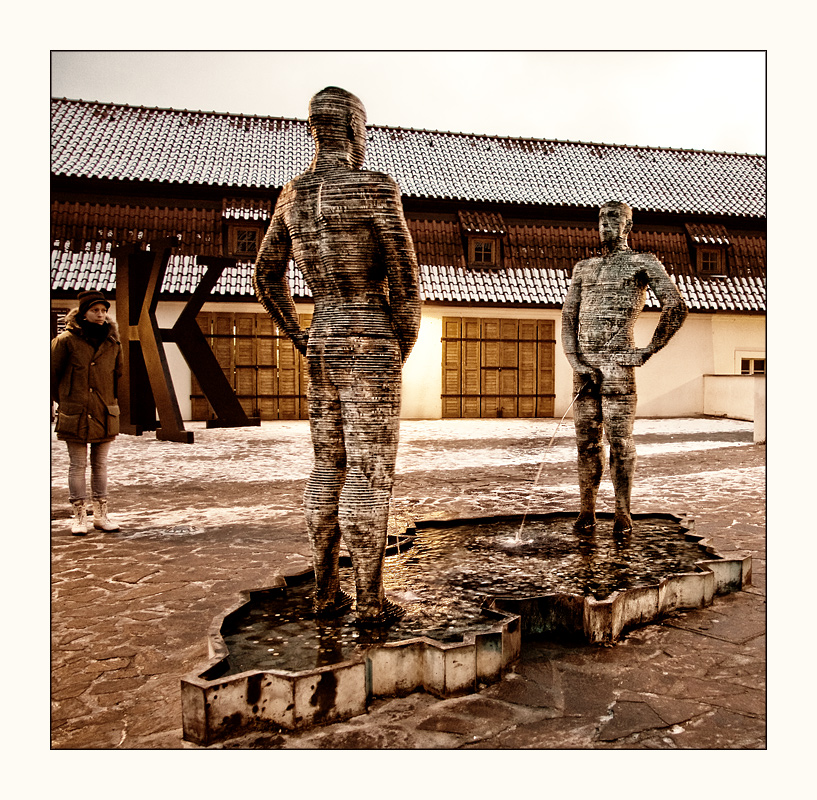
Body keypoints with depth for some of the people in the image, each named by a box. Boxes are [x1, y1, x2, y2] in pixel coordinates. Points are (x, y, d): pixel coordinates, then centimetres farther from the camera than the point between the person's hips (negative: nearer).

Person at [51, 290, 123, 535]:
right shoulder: (66, 340, -5)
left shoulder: (113, 343, 6)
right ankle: (79, 516, 12)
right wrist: (62, 401, 10)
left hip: (104, 414, 3)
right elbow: (53, 373, 3)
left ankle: (101, 515, 17)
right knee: (77, 465, 3)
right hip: (75, 414, -3)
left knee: (100, 465, 10)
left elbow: (119, 375, 17)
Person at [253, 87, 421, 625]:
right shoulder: (377, 188, -11)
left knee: (329, 469, 13)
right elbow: (405, 277, -12)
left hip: (323, 346, 7)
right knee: (371, 473, -2)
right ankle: (371, 599, 6)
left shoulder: (292, 197, 13)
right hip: (370, 348, -7)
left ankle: (326, 591, 20)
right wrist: (403, 350, 1)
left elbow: (267, 277, 18)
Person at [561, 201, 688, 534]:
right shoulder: (583, 268, 19)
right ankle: (586, 511, 14)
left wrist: (650, 350, -6)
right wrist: (577, 363, -3)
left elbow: (677, 307, -5)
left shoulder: (643, 263, 4)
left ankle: (622, 513, 9)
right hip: (583, 363, 5)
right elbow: (567, 319, 11)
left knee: (620, 439, -2)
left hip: (618, 361, -5)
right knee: (586, 439, 6)